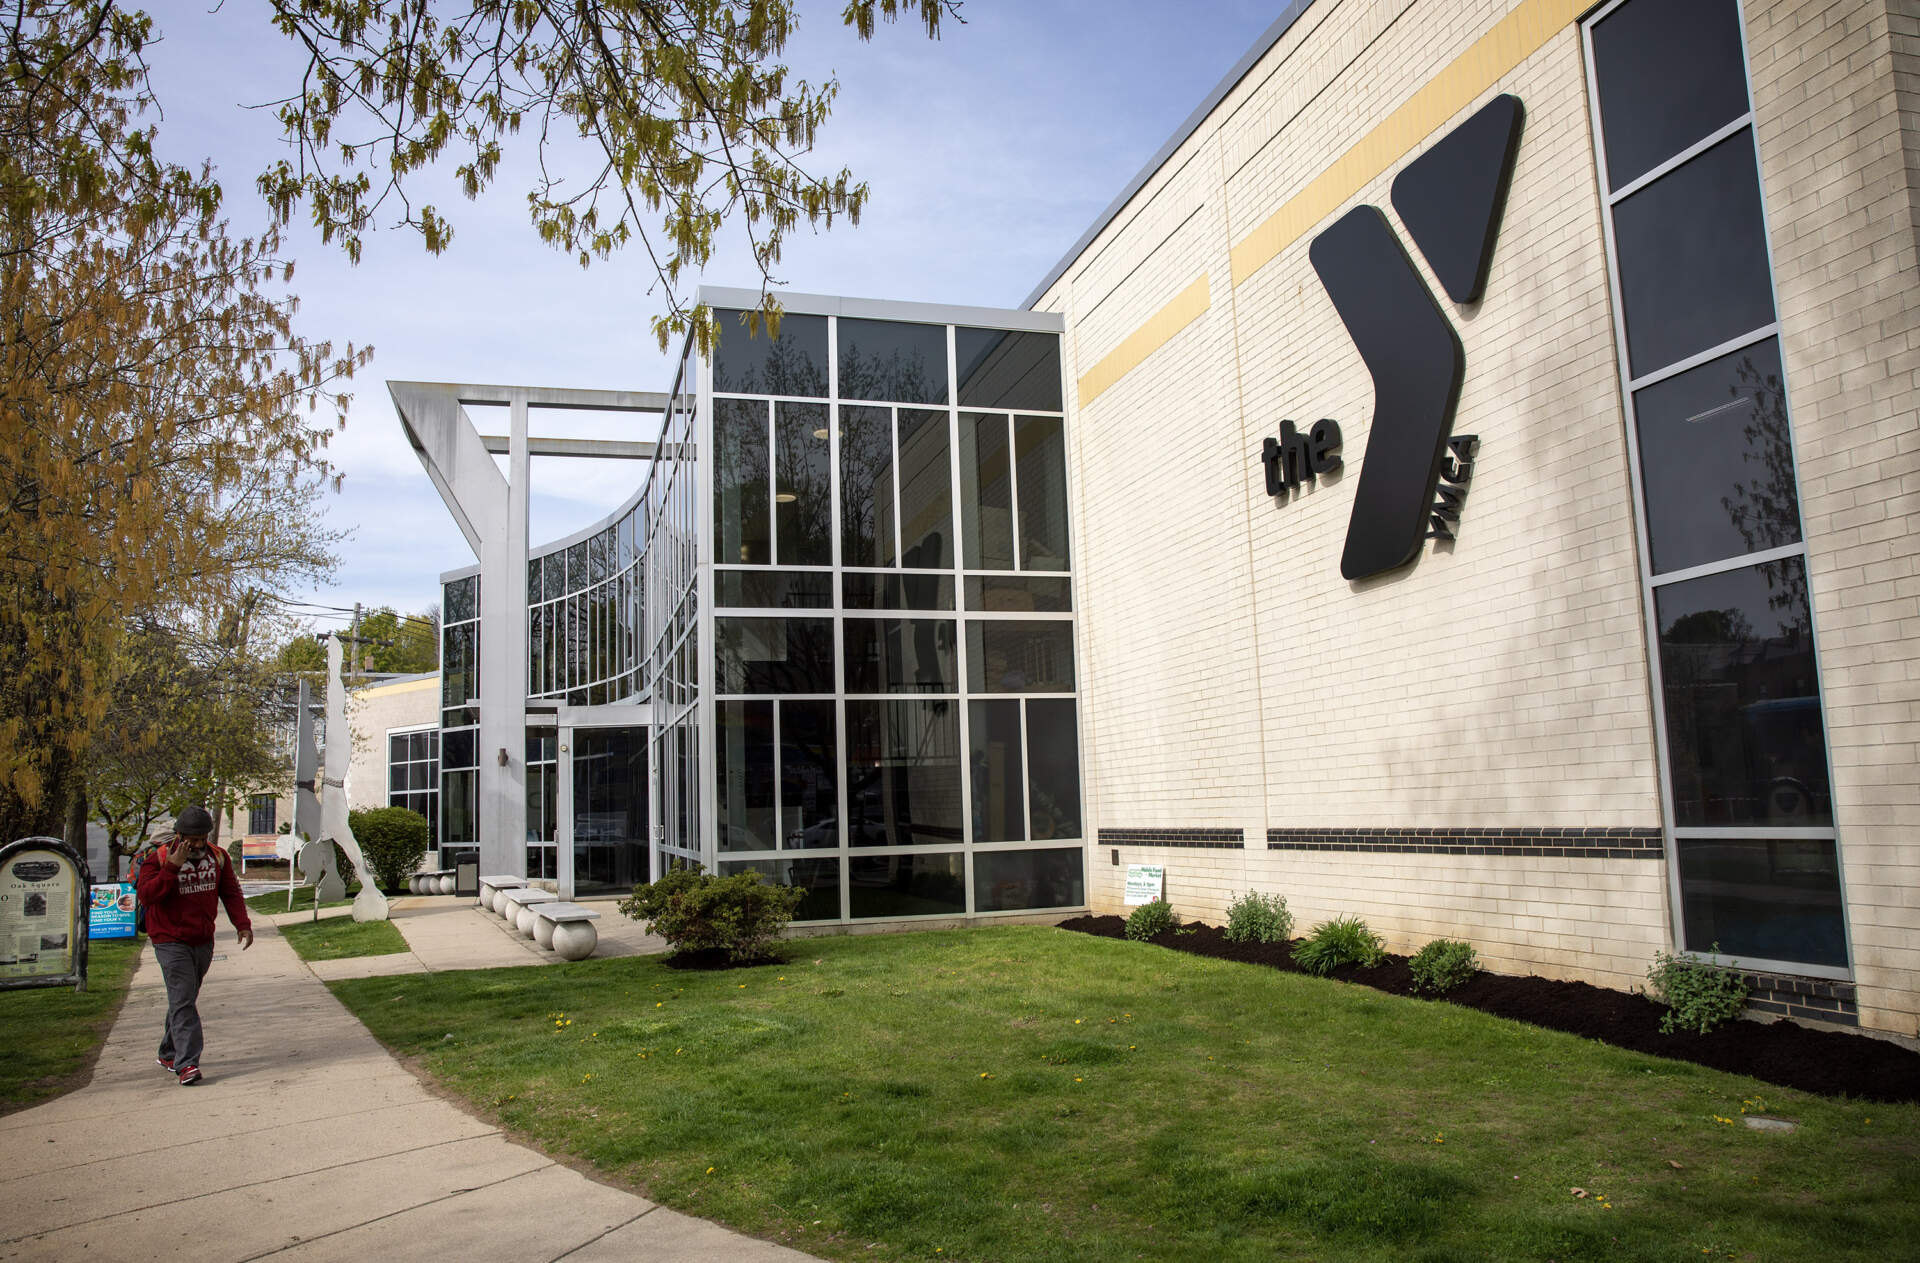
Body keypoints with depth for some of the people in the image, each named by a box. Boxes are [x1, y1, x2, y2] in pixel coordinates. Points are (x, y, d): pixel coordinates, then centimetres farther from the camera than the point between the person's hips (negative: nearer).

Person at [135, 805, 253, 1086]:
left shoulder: (218, 858, 4)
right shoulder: (158, 859, -9)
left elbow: (231, 893, 8)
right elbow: (146, 896, -21)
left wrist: (242, 924, -5)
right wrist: (172, 867, -29)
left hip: (204, 943, 5)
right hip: (171, 943, -5)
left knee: (185, 1000, 16)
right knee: (183, 1002, -14)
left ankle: (168, 1054, 31)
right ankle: (186, 1064, -17)